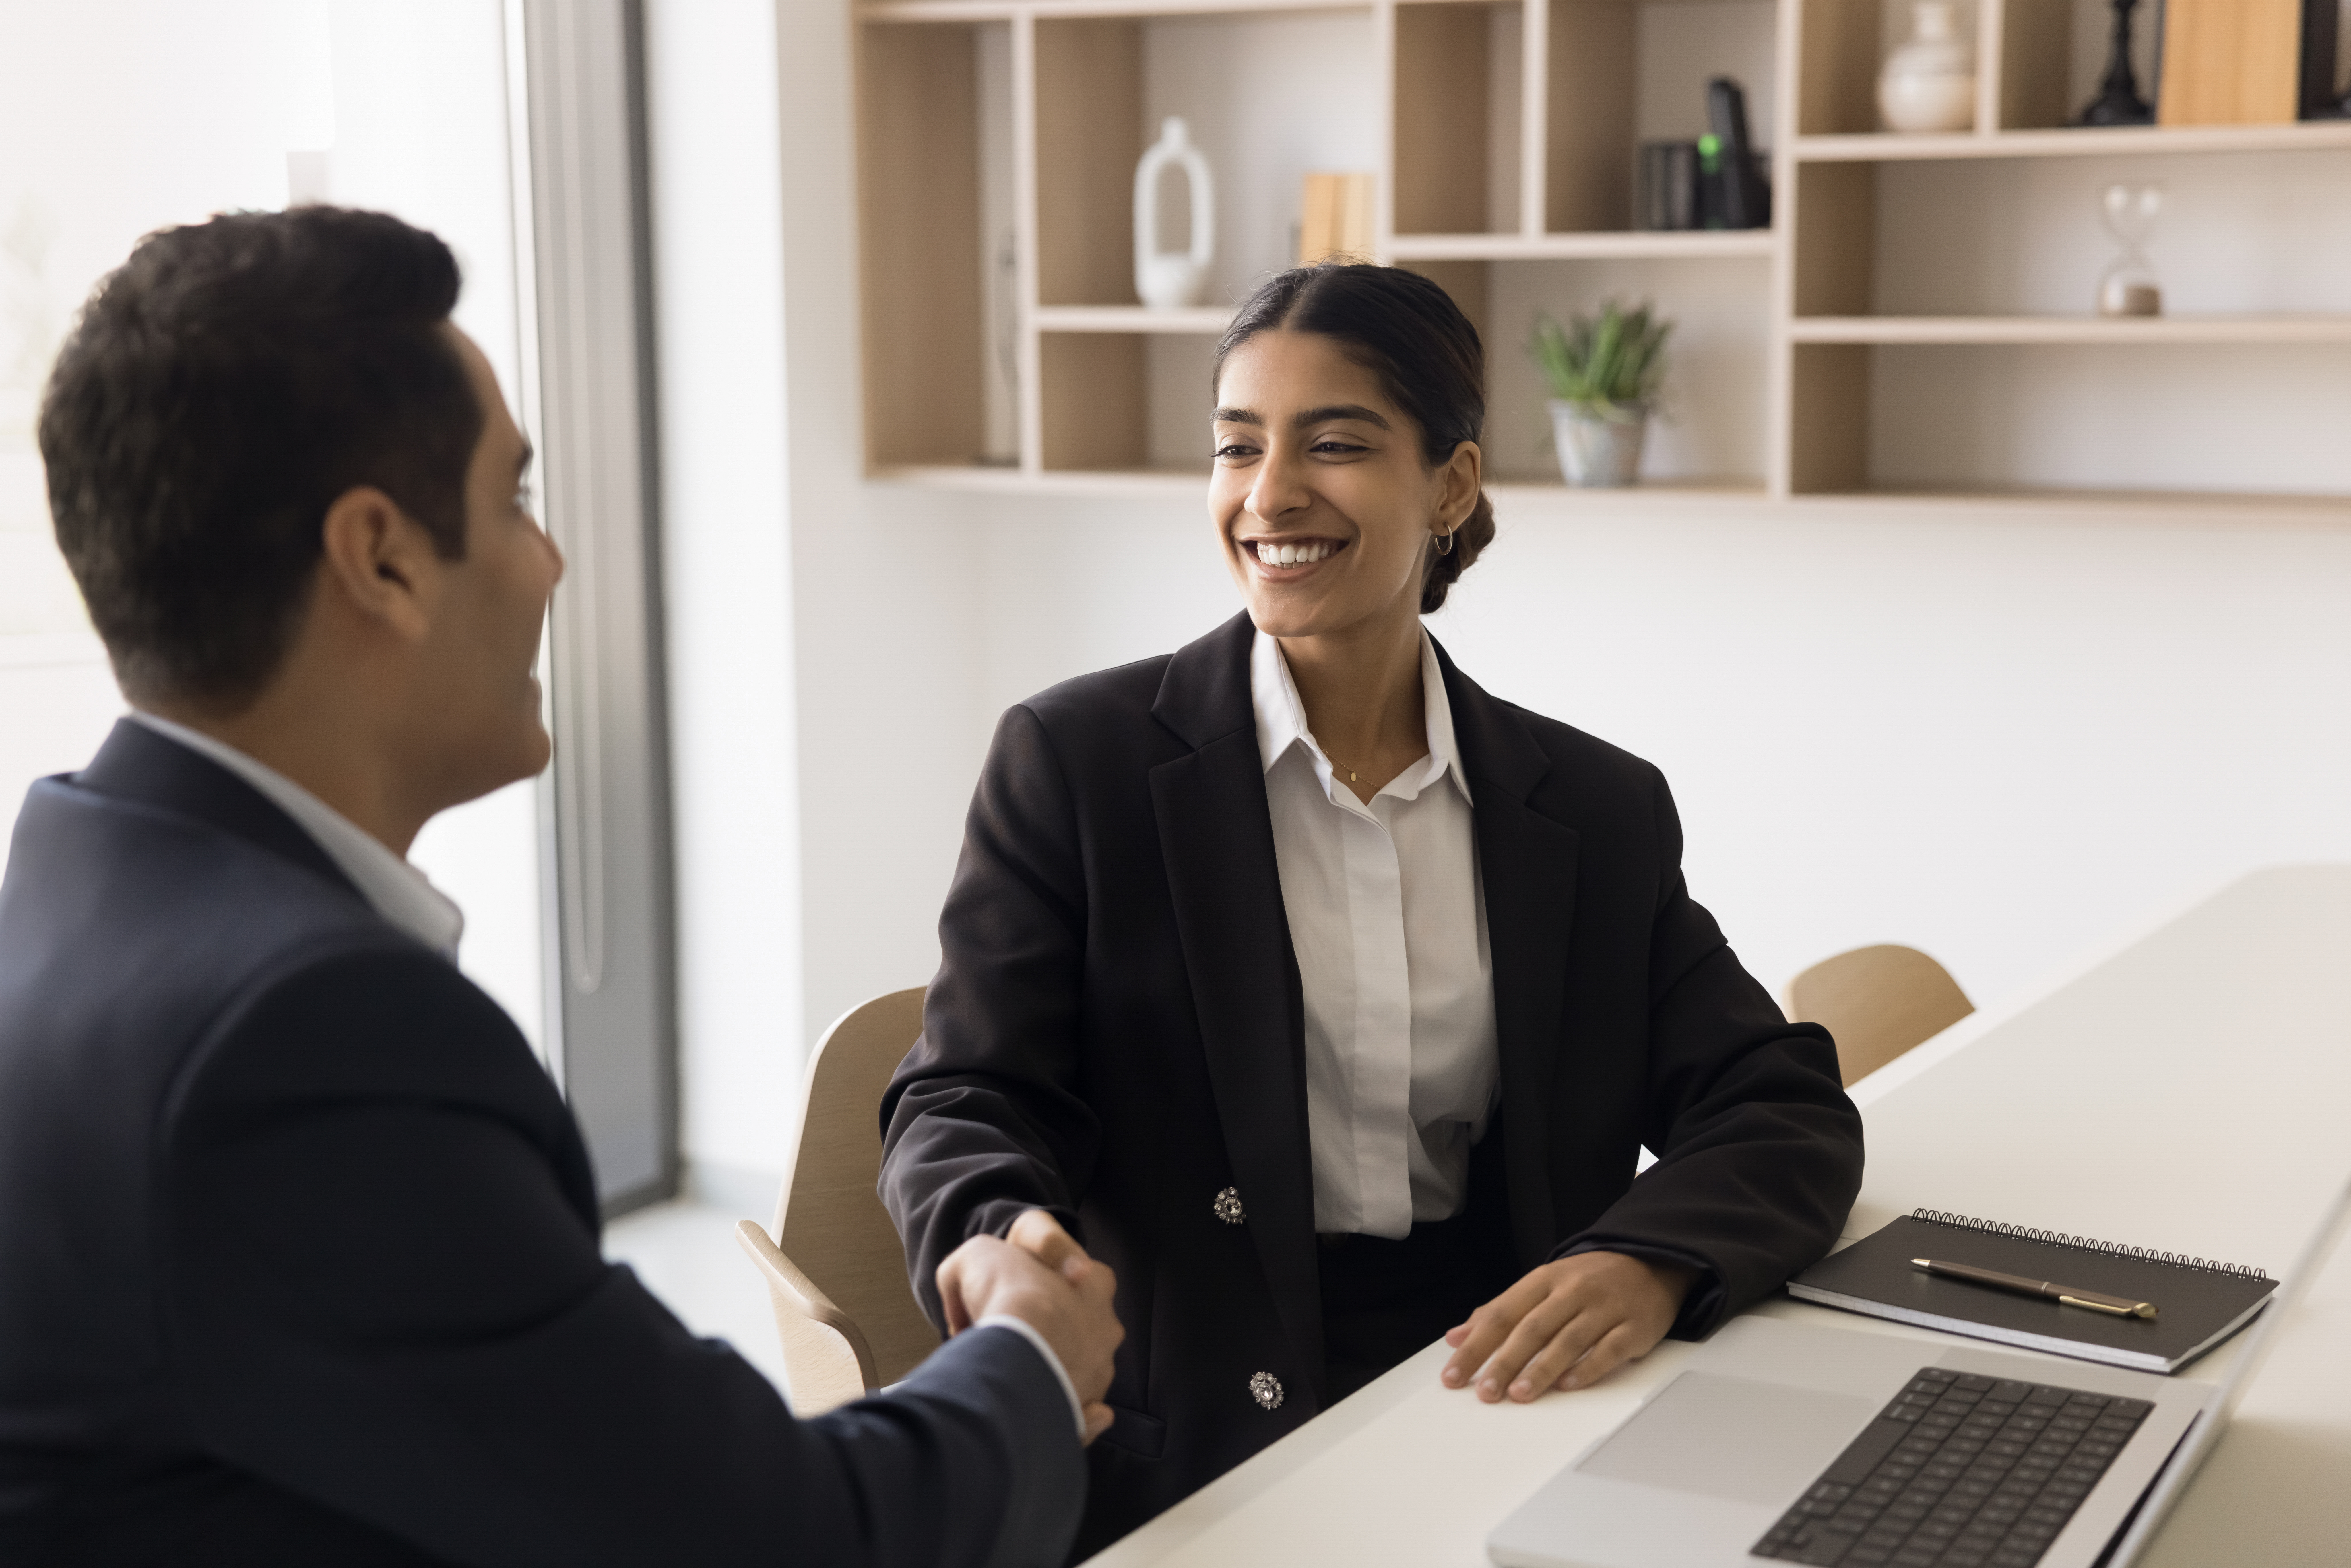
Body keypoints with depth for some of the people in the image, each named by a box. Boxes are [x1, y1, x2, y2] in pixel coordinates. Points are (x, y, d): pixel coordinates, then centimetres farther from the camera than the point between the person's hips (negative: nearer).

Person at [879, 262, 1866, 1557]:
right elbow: (965, 1101, 0)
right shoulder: (1077, 760, 4)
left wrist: (1649, 1266, -17)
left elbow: (1789, 1112, 6)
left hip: (1500, 1418, 2)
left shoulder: (1604, 812, 10)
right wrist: (1001, 1242, -25)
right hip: (1186, 1462, -2)